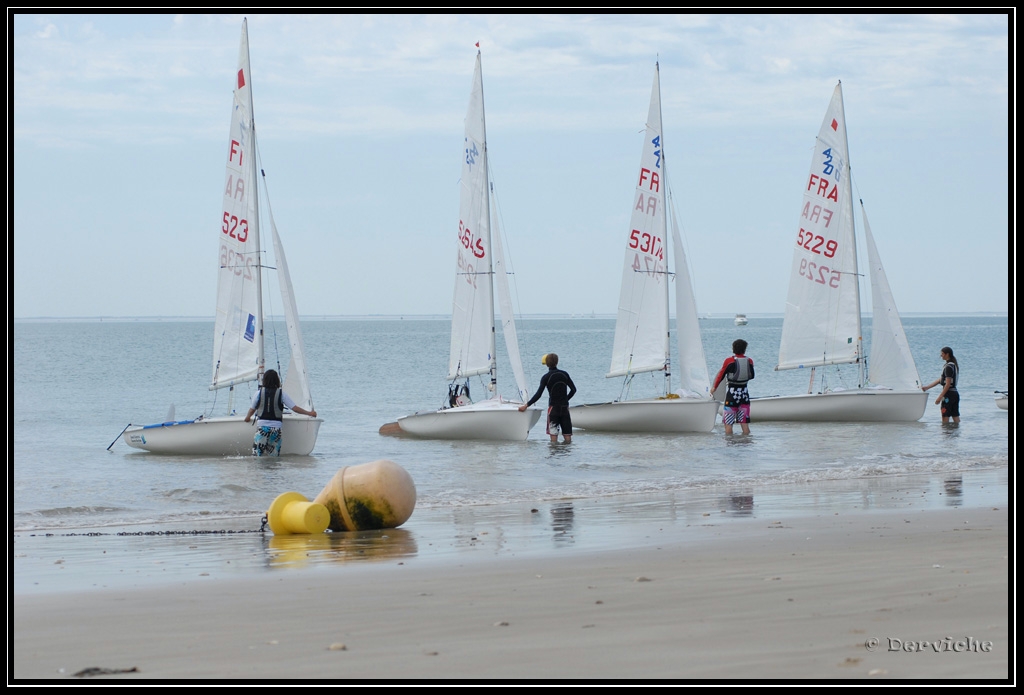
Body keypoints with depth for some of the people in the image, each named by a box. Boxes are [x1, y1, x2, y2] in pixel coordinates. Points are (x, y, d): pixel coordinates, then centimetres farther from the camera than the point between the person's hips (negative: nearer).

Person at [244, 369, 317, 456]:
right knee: (274, 457, 6)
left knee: (257, 455, -2)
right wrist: (310, 413, 9)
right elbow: (294, 408, -3)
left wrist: (248, 417, 33)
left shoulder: (259, 393, 1)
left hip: (261, 426, 0)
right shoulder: (281, 393, -2)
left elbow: (252, 409, 11)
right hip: (276, 427, 0)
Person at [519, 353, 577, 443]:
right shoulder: (564, 374, 2)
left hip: (553, 407, -3)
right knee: (567, 434, 6)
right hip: (565, 407, 3)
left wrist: (526, 405, -7)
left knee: (553, 433, 0)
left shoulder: (546, 377, -8)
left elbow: (538, 394, -13)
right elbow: (573, 389, 7)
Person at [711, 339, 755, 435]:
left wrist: (714, 387, 17)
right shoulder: (750, 361, 1)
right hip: (744, 393, 3)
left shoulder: (729, 361, -9)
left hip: (732, 392, -3)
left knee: (728, 423, 1)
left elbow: (721, 375, 1)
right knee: (744, 422, 6)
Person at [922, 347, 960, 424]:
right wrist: (927, 387, 22)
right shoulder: (954, 365, 15)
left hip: (949, 394, -9)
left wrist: (940, 397, -18)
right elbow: (940, 380, 20)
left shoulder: (948, 367, -15)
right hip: (955, 393, 9)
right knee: (955, 417, 9)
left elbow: (948, 384, -20)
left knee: (945, 417, -3)